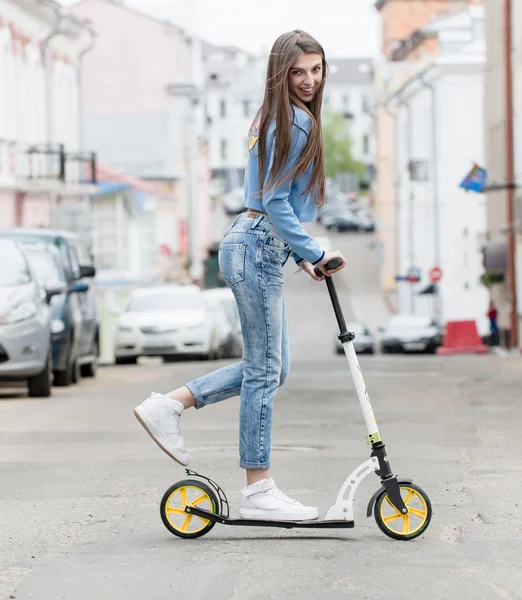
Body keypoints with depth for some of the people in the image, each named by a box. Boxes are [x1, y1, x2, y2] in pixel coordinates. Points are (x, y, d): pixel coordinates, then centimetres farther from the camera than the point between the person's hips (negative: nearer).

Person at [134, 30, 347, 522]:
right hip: (258, 250, -10)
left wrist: (299, 253, 17)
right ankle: (258, 492, 1)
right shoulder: (294, 122, -13)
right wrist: (314, 254, -14)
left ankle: (168, 405, 14)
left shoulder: (274, 119, 17)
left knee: (268, 368, 15)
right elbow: (276, 203, -18)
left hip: (251, 244, 10)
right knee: (264, 370, -4)